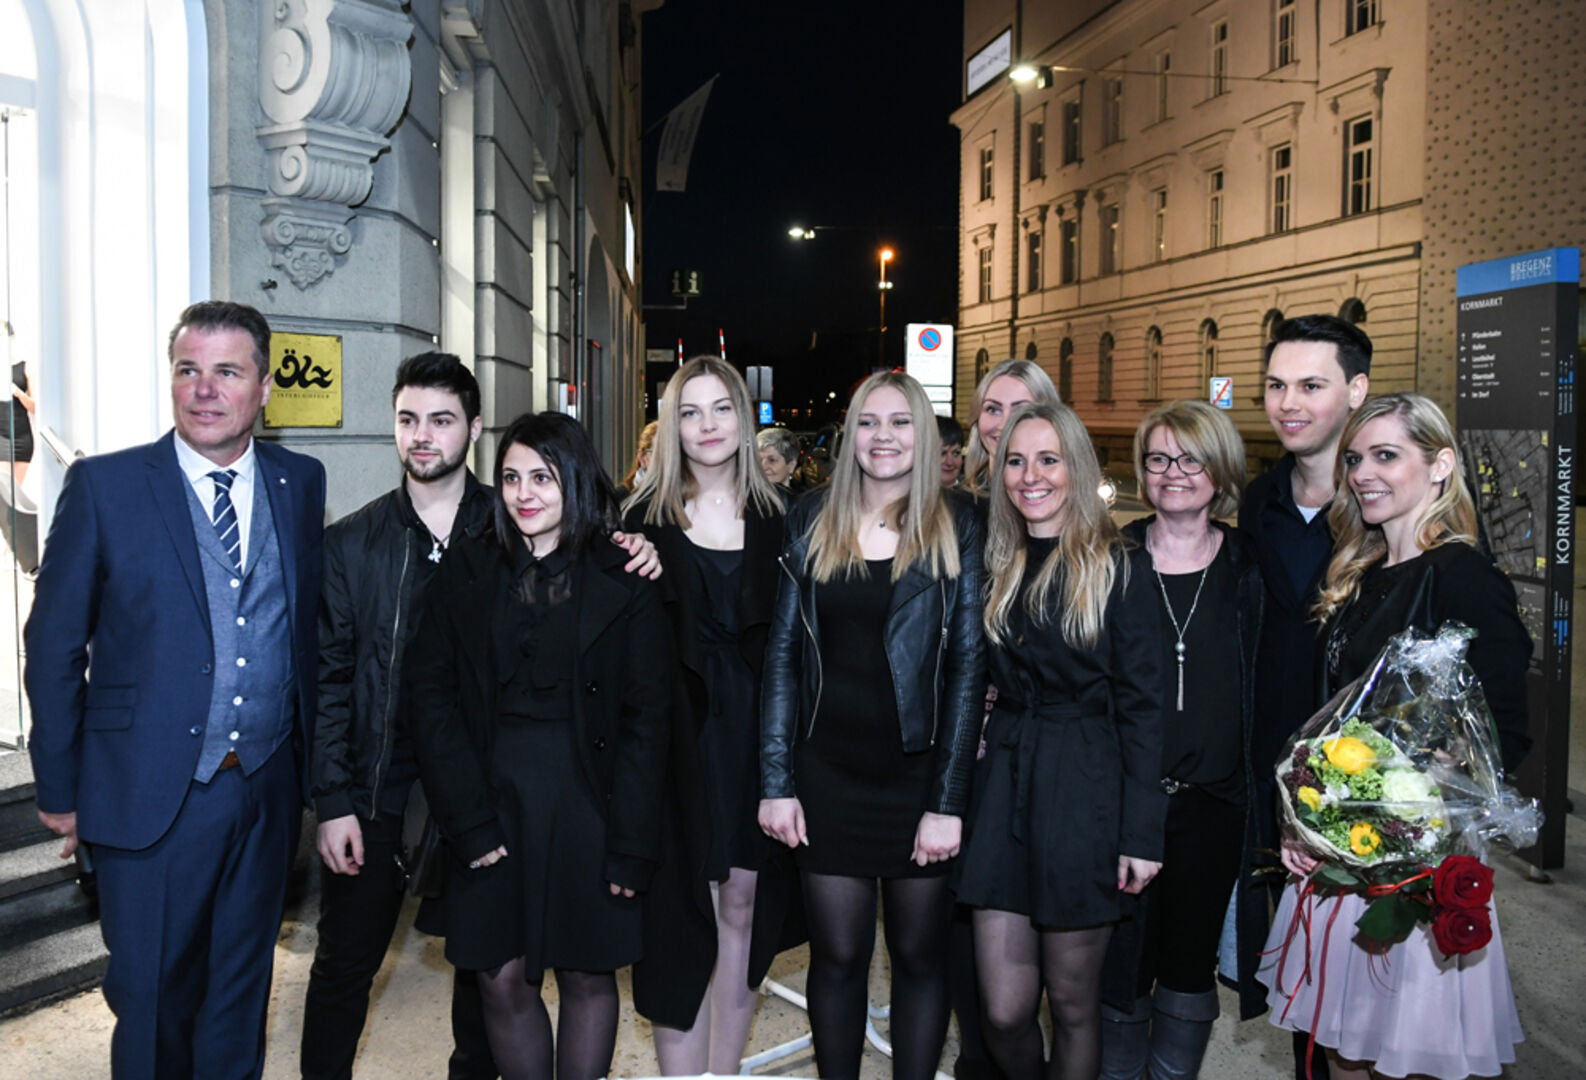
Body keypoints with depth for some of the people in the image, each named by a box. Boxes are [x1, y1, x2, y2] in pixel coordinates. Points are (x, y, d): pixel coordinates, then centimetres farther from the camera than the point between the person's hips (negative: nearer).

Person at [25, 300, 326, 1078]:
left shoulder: (301, 482, 3)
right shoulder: (104, 486, -6)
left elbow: (311, 626, 7)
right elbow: (54, 646, -3)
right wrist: (60, 791, -2)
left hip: (268, 788, 3)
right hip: (153, 797, -2)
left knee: (242, 992, 19)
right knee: (151, 996, 11)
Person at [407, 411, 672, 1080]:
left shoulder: (623, 581, -1)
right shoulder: (467, 571, 5)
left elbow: (647, 716, -2)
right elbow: (429, 692, 1)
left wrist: (630, 843, -7)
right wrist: (468, 818, -8)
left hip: (586, 800, -1)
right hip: (493, 794, 1)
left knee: (588, 975, 9)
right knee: (502, 980, 4)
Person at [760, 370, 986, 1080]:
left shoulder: (956, 527, -3)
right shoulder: (813, 520, 3)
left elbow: (968, 664, -6)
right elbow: (783, 654, 4)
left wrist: (948, 800, -10)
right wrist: (775, 782, -1)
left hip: (920, 774, -1)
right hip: (829, 774, 2)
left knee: (919, 954, 11)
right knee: (836, 955, 10)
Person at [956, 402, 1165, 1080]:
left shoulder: (1118, 567, -5)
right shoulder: (996, 567, 10)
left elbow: (1142, 702, -7)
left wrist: (1142, 832, -10)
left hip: (1085, 792, -4)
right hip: (1004, 778, 4)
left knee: (1072, 1004, 9)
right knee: (1003, 1011, 4)